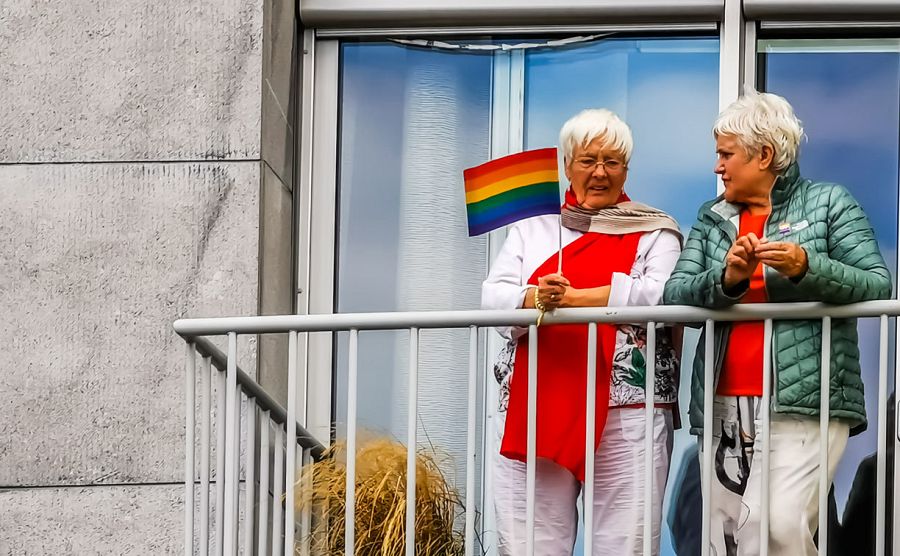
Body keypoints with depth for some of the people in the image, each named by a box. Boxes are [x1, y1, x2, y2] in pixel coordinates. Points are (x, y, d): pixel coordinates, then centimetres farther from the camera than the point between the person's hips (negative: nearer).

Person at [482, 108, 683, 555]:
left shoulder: (655, 232, 10)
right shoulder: (533, 227, 18)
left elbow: (661, 296, -8)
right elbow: (493, 297, 7)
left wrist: (574, 297, -13)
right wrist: (536, 298, -16)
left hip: (625, 409, -2)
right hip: (535, 407, 2)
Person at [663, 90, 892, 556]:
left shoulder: (828, 202, 6)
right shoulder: (712, 218, 18)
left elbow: (878, 286, -3)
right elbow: (674, 294, 5)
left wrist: (806, 266, -17)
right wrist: (727, 278, -13)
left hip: (803, 401, -5)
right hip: (726, 407, 5)